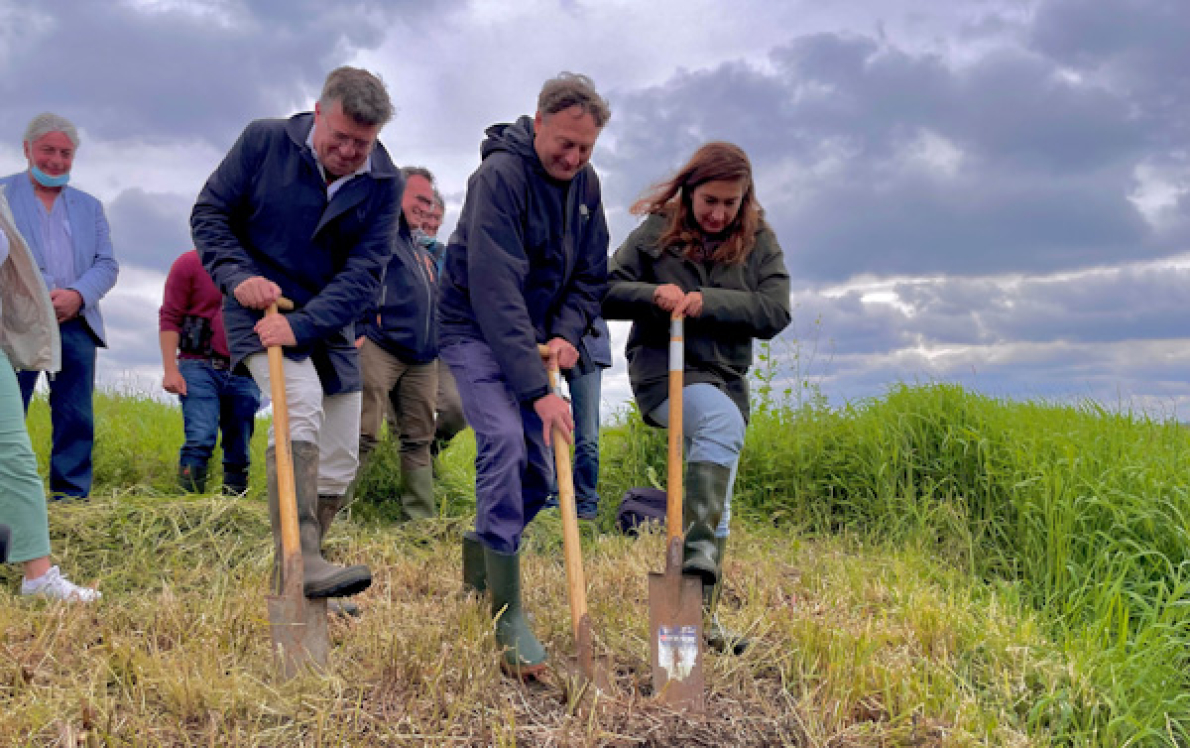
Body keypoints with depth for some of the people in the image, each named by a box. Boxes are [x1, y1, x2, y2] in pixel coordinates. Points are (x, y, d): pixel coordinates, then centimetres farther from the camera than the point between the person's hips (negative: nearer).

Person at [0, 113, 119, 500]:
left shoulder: (89, 206, 21)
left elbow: (107, 264, 11)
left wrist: (77, 295, -8)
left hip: (76, 323, 3)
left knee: (76, 420, 1)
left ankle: (71, 499, 6)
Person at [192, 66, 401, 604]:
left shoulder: (384, 183, -7)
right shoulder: (264, 142, -9)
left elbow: (364, 272, -13)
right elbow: (209, 212, -2)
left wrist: (302, 324, -26)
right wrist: (238, 275, -19)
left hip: (329, 327, 4)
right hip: (261, 308, -4)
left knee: (339, 466, 4)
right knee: (302, 404, -31)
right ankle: (298, 562, -33)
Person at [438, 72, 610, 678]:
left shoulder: (585, 184, 1)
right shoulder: (500, 176, -23)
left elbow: (591, 274, 8)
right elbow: (497, 293, -30)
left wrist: (566, 334, -12)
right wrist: (538, 390, -34)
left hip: (531, 338, 7)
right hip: (475, 329, -7)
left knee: (538, 474, 4)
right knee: (504, 439, -26)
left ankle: (479, 553, 32)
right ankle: (508, 615, -19)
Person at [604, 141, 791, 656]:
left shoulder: (758, 242, 3)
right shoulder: (656, 231, -1)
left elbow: (775, 313, -8)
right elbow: (605, 294, -3)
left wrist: (708, 302, -20)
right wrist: (651, 294, -22)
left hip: (726, 376, 4)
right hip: (663, 369, -4)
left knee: (717, 507, 7)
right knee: (724, 421, -36)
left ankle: (703, 615, 16)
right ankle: (697, 544, -36)